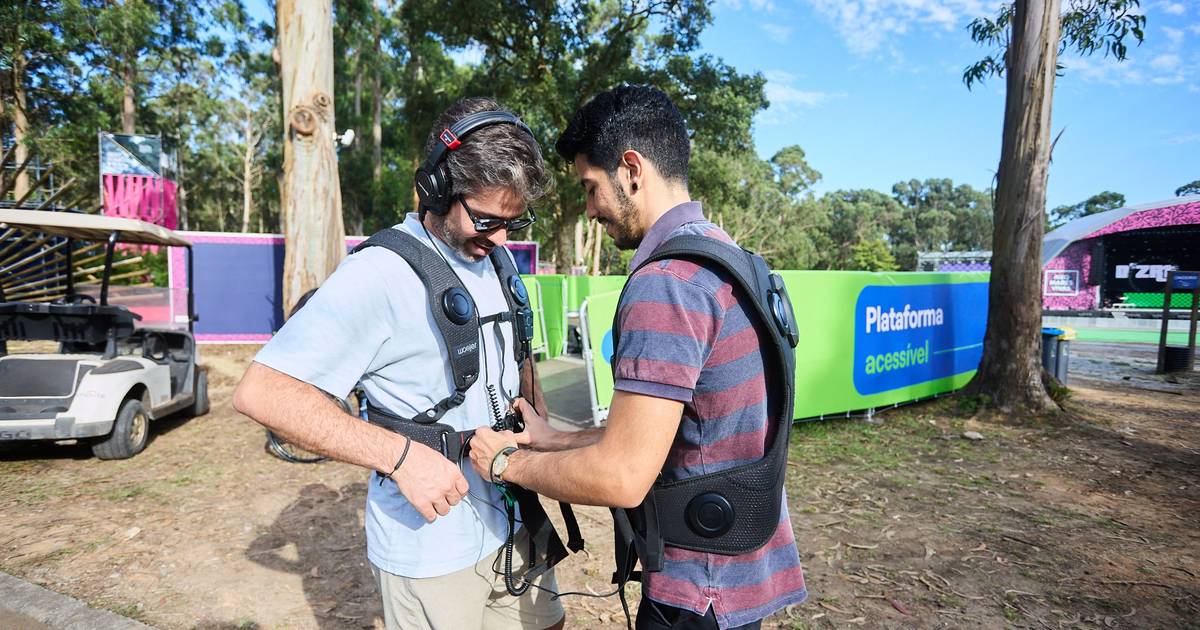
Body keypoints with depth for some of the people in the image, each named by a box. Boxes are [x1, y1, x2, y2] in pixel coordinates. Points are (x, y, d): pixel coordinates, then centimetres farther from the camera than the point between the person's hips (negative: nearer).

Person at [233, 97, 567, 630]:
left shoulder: (498, 259, 4)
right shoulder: (379, 273, -20)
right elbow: (262, 392, -23)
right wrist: (400, 454, -29)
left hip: (513, 522, 7)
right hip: (432, 549, -7)